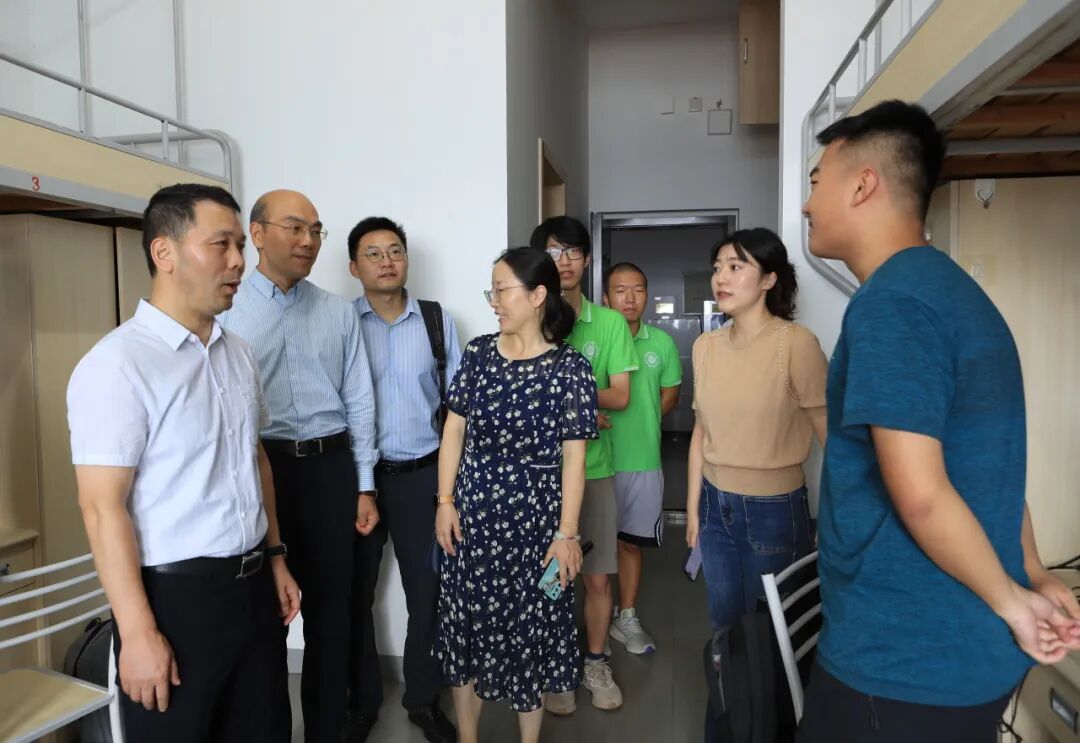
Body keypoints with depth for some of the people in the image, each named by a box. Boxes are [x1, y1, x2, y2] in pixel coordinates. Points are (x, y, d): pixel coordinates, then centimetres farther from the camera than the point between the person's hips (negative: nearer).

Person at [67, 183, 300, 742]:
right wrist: (138, 632, -17)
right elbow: (103, 507, -17)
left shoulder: (238, 354, 7)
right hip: (175, 595, -6)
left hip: (252, 585, 7)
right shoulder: (117, 364, -15)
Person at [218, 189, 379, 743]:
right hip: (258, 466, -2)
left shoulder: (339, 312, 6)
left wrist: (364, 486, 5)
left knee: (330, 604, 13)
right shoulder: (226, 311, -3)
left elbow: (359, 401, 7)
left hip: (329, 465, 3)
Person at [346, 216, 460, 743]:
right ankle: (362, 701, 33)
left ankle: (423, 698, 31)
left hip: (421, 474, 1)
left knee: (428, 591, 10)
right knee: (357, 593, 12)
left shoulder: (439, 321, 2)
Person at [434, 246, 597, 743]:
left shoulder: (569, 368, -9)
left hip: (532, 514, -3)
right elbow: (454, 430, 5)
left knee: (528, 626, 11)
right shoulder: (477, 353, 2)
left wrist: (567, 532, -10)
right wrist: (445, 502, 1)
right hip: (472, 510, 4)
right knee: (466, 621, 13)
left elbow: (573, 457, -9)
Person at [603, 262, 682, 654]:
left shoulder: (662, 342, 2)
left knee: (631, 541, 14)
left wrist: (638, 426, -2)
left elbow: (670, 396, 10)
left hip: (642, 460, 3)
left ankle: (627, 618, 30)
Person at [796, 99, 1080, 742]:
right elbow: (991, 460, 15)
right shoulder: (957, 289, 11)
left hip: (901, 659, -9)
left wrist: (1010, 599, -10)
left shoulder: (889, 302, -21)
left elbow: (919, 494, -25)